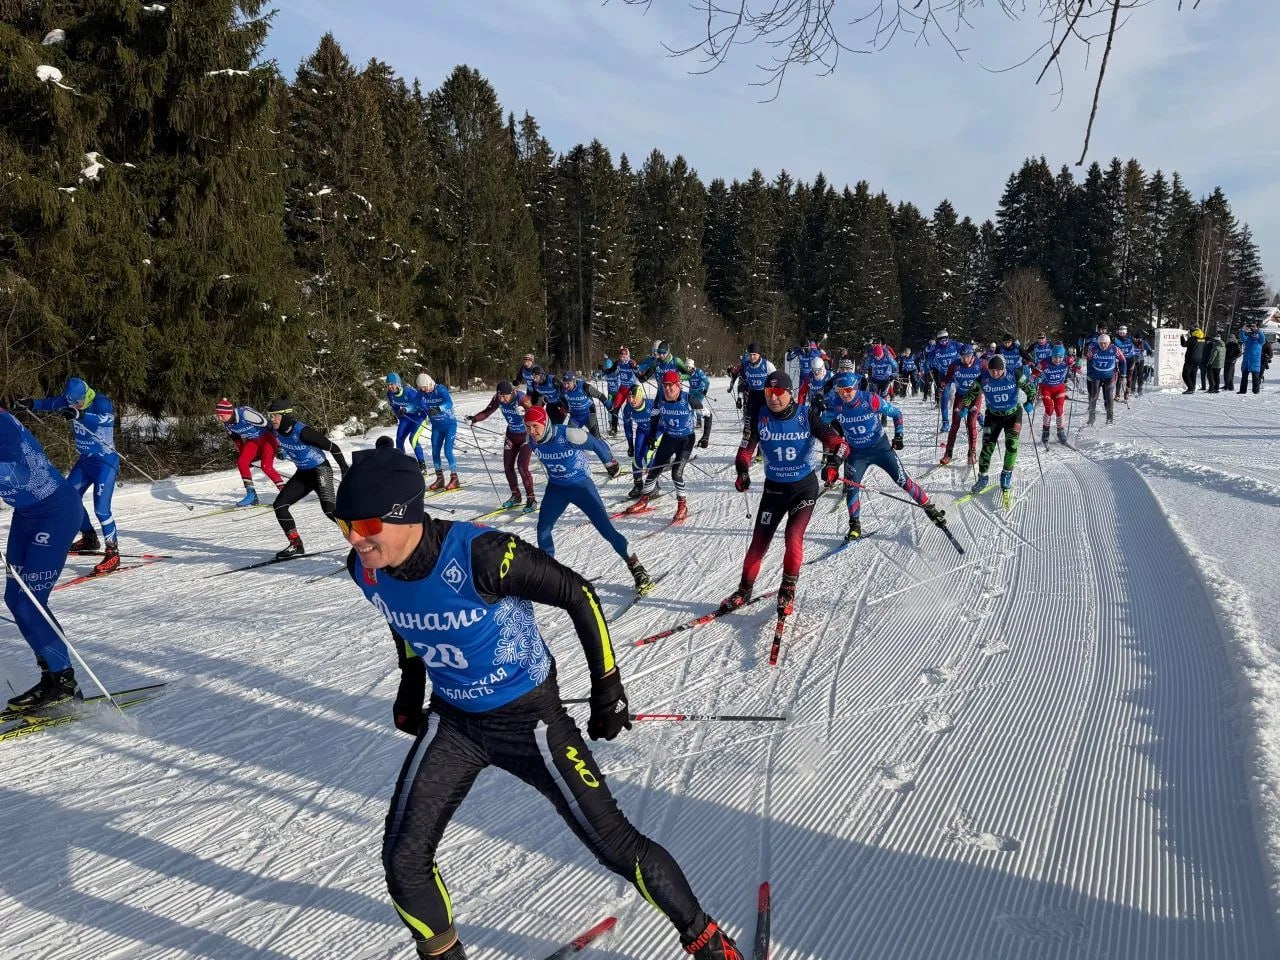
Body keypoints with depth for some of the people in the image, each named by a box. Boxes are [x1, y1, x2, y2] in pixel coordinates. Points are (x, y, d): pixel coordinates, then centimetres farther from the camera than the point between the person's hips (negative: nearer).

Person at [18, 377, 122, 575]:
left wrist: (79, 415, -55)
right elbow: (50, 403, 17)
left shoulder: (100, 402, -22)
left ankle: (112, 552, -10)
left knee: (101, 508, -17)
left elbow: (107, 418, -42)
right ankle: (89, 539, 30)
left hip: (106, 462, -8)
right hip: (85, 460, 8)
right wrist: (31, 404, -1)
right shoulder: (70, 400, -2)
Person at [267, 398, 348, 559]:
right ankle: (296, 545, 10)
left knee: (329, 508, -24)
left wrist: (345, 470, -18)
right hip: (302, 474, 8)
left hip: (320, 470, -8)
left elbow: (332, 447, -23)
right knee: (279, 505, 2)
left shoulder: (302, 432, -28)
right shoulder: (276, 431, -6)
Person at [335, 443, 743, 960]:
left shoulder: (480, 554, -33)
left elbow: (579, 596, -20)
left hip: (530, 717, -5)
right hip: (452, 720, 5)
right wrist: (410, 684, 18)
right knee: (403, 860, 2)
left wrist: (607, 685, -13)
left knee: (614, 844, 0)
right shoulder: (365, 569, -14)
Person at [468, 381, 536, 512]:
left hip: (526, 434, -6)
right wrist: (473, 419, -21)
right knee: (507, 466, 6)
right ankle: (515, 496, 24)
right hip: (511, 434, 6)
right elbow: (487, 412, -6)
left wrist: (525, 412, -57)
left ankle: (531, 499, -4)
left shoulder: (522, 398, -30)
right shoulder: (498, 399, -15)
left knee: (522, 466, -16)